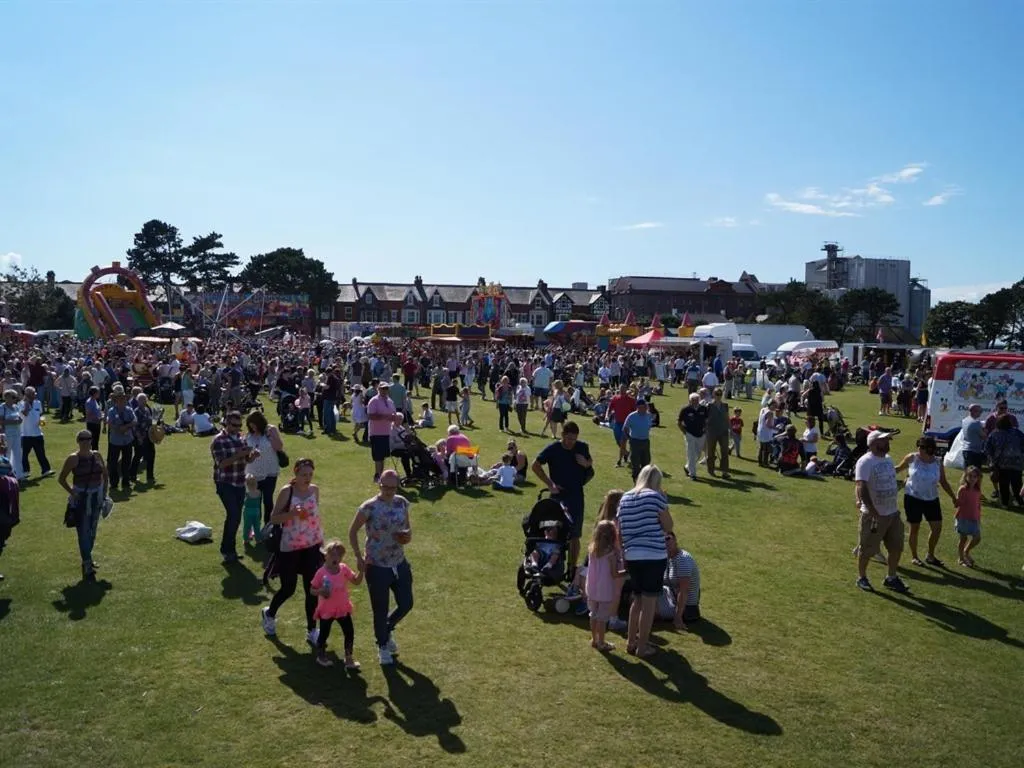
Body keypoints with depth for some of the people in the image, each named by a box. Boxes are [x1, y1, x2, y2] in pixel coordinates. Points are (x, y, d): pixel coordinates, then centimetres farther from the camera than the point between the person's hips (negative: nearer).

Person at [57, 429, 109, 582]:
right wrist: (72, 493, -12)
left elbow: (105, 474, 14)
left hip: (96, 497, 5)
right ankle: (87, 566, -6)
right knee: (84, 532, -7)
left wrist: (104, 492, 7)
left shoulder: (96, 455, 3)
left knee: (92, 530, 16)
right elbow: (61, 479, -5)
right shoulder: (73, 458, -10)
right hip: (81, 499, -5)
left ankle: (87, 558, 33)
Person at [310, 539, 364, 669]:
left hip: (343, 609, 4)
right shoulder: (321, 572, -19)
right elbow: (312, 589, -10)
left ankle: (348, 658, 22)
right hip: (326, 610, -4)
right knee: (324, 634, 13)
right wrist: (320, 591, -30)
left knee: (349, 632, 6)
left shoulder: (344, 569, -7)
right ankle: (321, 656, 37)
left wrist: (361, 570, -16)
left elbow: (356, 581, -2)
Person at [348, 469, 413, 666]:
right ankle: (383, 646, 33)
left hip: (400, 564, 5)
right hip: (377, 567, -5)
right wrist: (359, 557, -12)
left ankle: (387, 629, 42)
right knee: (380, 610, 8)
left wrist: (408, 534, -7)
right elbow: (352, 532, -7)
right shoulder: (369, 507, -17)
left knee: (406, 604, 12)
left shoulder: (402, 503, -1)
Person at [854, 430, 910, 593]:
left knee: (896, 547, 15)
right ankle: (861, 578, 23)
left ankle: (891, 578, 31)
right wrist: (873, 512, -32)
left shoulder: (888, 459, 7)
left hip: (893, 512, 8)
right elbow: (861, 488, -27)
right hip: (873, 514, -8)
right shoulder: (865, 462, -19)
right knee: (867, 549, 5)